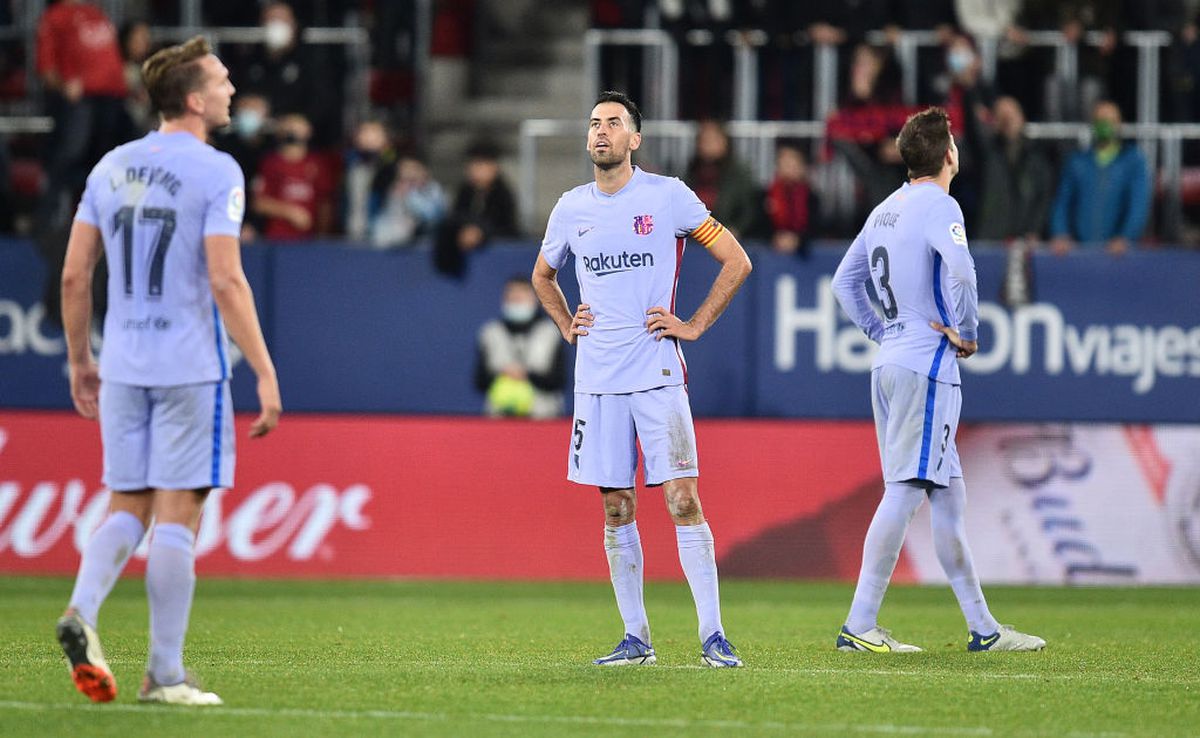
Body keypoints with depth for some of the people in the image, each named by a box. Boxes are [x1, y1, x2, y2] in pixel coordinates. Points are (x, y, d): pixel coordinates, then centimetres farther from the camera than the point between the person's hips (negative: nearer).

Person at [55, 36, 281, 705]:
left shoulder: (111, 167, 9)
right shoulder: (215, 172, -9)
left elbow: (75, 276, 10)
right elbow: (226, 282, -16)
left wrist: (80, 362, 20)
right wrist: (266, 373, -13)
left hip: (123, 370, 5)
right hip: (191, 370, -5)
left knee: (128, 509, 13)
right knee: (177, 517, -1)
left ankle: (83, 608, -13)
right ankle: (165, 675, 0)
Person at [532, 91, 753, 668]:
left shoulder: (667, 196, -2)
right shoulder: (571, 208, 10)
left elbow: (736, 262, 3)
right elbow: (543, 276, 30)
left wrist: (694, 325, -2)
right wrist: (568, 327, 15)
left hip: (658, 374, -4)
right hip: (597, 380, 4)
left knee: (683, 501, -9)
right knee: (616, 508, 5)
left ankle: (712, 636, -9)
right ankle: (635, 638, 11)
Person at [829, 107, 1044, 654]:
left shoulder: (886, 210, 17)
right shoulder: (938, 206, -10)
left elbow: (845, 281, 25)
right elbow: (960, 271, -28)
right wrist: (966, 333, -14)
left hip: (890, 362, 9)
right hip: (927, 366, -9)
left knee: (947, 496, 10)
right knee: (904, 491, -9)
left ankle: (982, 628, 13)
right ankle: (859, 625, -11)